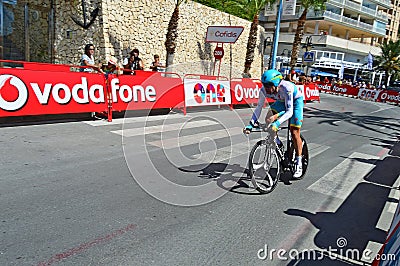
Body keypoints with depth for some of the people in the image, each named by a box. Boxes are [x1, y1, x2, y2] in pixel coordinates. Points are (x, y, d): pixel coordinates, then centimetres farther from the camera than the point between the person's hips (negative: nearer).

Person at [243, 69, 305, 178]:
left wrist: (277, 123, -55)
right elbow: (259, 107, -18)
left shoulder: (286, 88, -41)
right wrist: (251, 124, -29)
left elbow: (289, 111, -41)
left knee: (294, 132, -9)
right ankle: (277, 143, 5)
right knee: (268, 119, -20)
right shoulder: (264, 90, -27)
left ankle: (299, 163, 4)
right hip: (281, 101, 5)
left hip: (296, 101, -5)